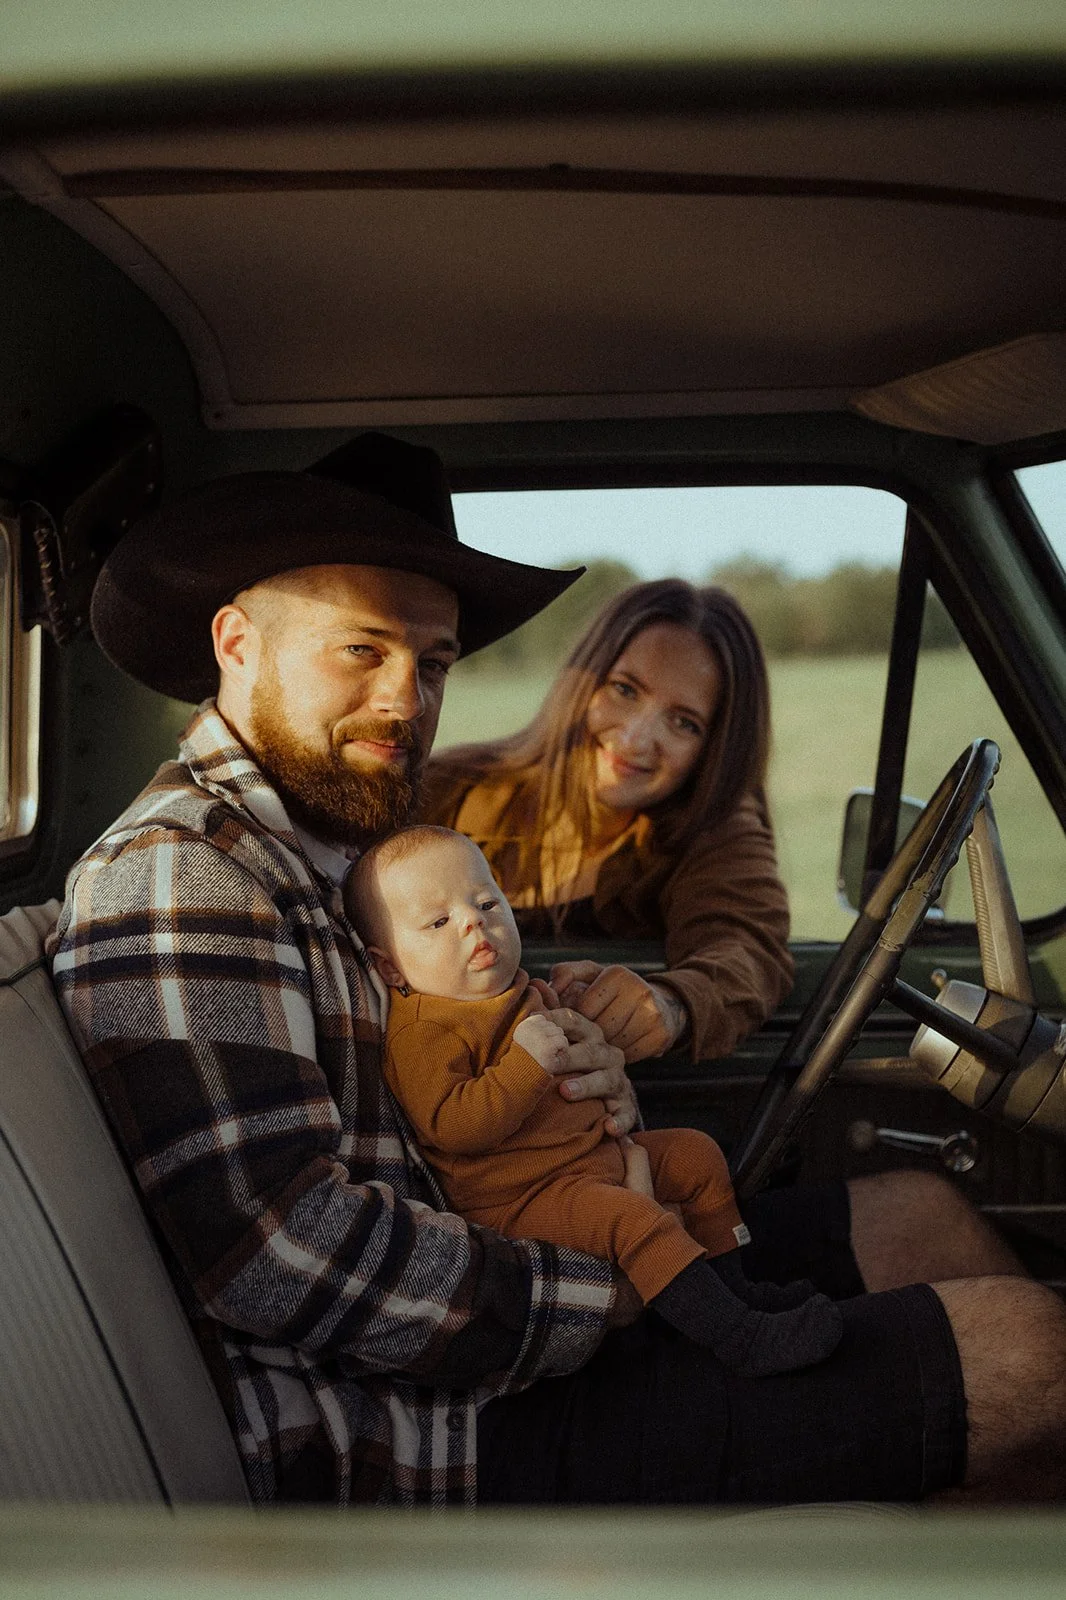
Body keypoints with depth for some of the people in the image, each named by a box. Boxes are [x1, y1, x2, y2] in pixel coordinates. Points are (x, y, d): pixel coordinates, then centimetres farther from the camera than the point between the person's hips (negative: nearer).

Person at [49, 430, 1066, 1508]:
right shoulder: (177, 874, -17)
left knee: (920, 1220, 12)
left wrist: (583, 1085, -1)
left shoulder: (327, 858, 17)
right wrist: (604, 1301, -16)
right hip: (411, 1441, -10)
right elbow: (279, 1250, -26)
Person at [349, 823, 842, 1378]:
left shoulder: (524, 993, 11)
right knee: (634, 1219, -31)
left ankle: (730, 1285, 24)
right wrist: (527, 1063, -32)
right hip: (521, 1198, -10)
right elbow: (449, 1126, -31)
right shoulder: (420, 1034, -19)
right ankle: (743, 1338, -30)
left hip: (597, 1149, 10)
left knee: (695, 1154, 16)